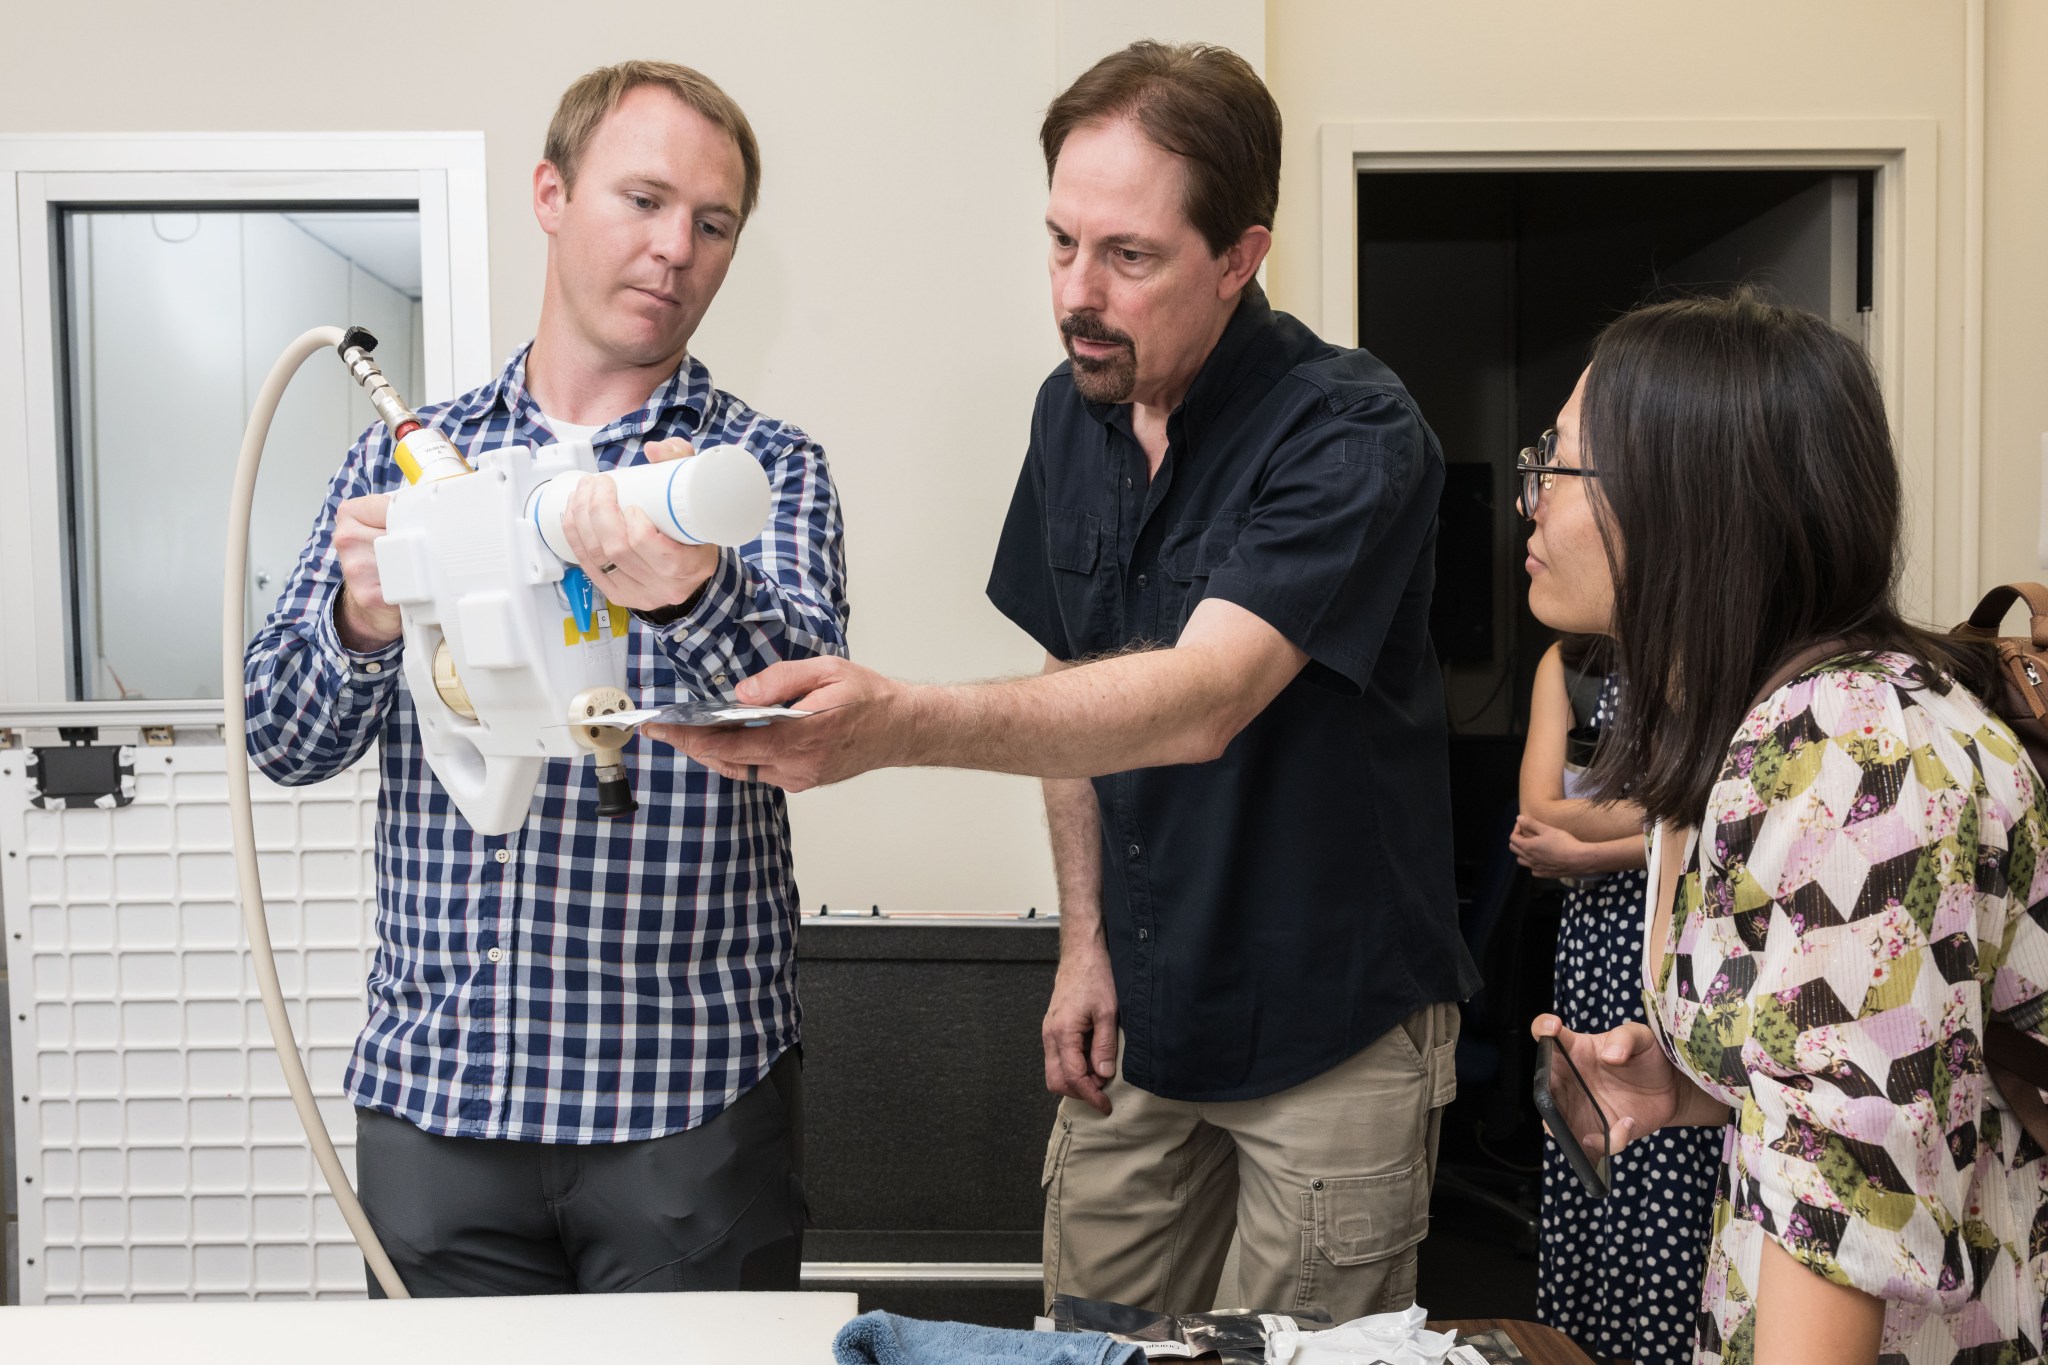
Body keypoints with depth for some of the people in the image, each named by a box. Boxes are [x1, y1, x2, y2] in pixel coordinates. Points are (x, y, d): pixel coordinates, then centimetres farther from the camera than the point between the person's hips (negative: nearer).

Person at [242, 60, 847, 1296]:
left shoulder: (767, 466, -1)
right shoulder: (400, 458, 6)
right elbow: (285, 741, 1)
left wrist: (691, 593, -40)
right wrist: (363, 622, -21)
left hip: (692, 1092, -1)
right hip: (430, 1081, 2)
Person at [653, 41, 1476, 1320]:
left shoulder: (1353, 433, -21)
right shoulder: (1075, 409, 1)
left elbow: (1199, 699, -35)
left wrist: (898, 721, -49)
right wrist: (1085, 936, 3)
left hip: (1332, 1032, -5)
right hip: (1138, 1012, 6)